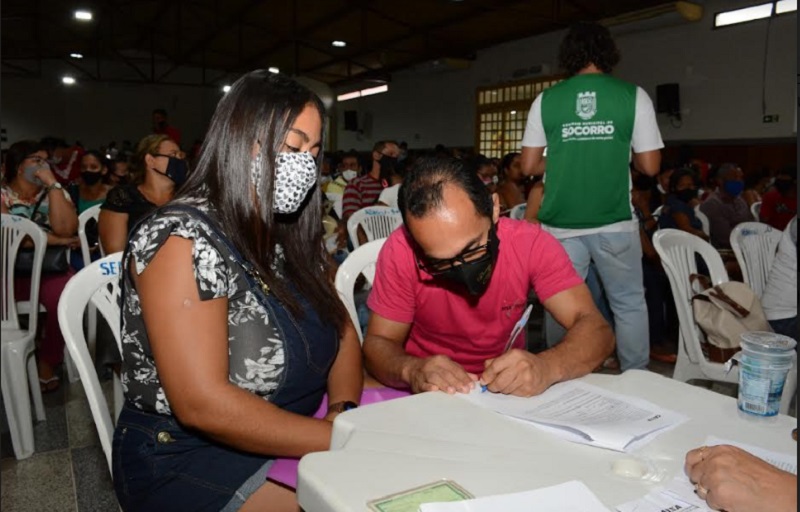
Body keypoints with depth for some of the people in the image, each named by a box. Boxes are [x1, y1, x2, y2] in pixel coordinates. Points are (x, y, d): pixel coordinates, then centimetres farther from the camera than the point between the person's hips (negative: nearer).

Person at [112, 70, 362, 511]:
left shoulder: (289, 234, 4)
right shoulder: (180, 239, -19)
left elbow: (343, 333, 6)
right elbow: (202, 404, -27)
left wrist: (345, 411, -13)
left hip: (290, 439, 7)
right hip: (189, 459, -6)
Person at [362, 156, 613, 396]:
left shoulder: (531, 243, -18)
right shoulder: (401, 252, -20)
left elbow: (595, 329, -20)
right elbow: (378, 343, -12)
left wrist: (547, 366, -39)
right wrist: (411, 370, -33)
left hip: (508, 393, 2)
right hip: (429, 398, -2)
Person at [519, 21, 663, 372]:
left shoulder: (546, 100, 3)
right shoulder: (633, 96, 0)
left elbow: (529, 166, 4)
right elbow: (649, 166, 1)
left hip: (561, 224, 1)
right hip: (615, 222, 0)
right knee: (629, 304, 13)